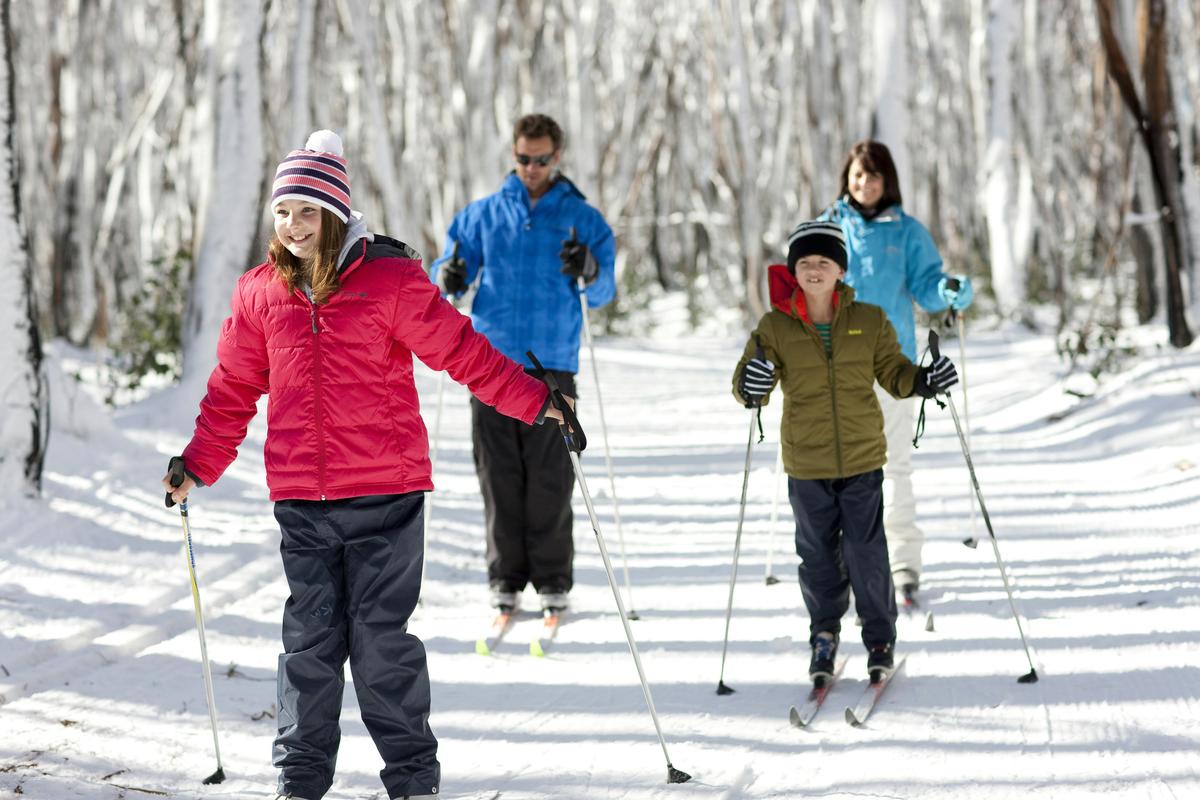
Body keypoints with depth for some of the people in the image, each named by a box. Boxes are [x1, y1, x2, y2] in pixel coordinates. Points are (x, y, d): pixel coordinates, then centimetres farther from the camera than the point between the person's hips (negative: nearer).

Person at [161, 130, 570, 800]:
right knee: (310, 637, 7)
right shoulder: (261, 293, 8)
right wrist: (200, 465, 15)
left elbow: (461, 350, -4)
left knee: (381, 636, -1)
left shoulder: (391, 280, -5)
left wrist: (534, 401, -9)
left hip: (385, 493, -3)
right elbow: (235, 387, 17)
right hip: (300, 499, 4)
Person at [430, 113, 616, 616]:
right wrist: (447, 277, -12)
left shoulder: (582, 219, 7)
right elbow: (453, 273, 12)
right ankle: (505, 577, 9)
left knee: (550, 476, -3)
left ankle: (552, 579, 5)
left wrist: (590, 270, -22)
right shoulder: (484, 214, 12)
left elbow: (604, 293, 1)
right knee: (499, 475, 2)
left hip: (551, 365, -1)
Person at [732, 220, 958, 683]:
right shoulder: (775, 327, -3)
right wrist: (751, 386, -29)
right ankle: (824, 635, 28)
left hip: (862, 458, 0)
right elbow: (746, 383, -5)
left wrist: (923, 381, -14)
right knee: (817, 554, 10)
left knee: (866, 554, 1)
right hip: (807, 463, 1)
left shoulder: (869, 321, 0)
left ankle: (880, 639, 18)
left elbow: (893, 372, 7)